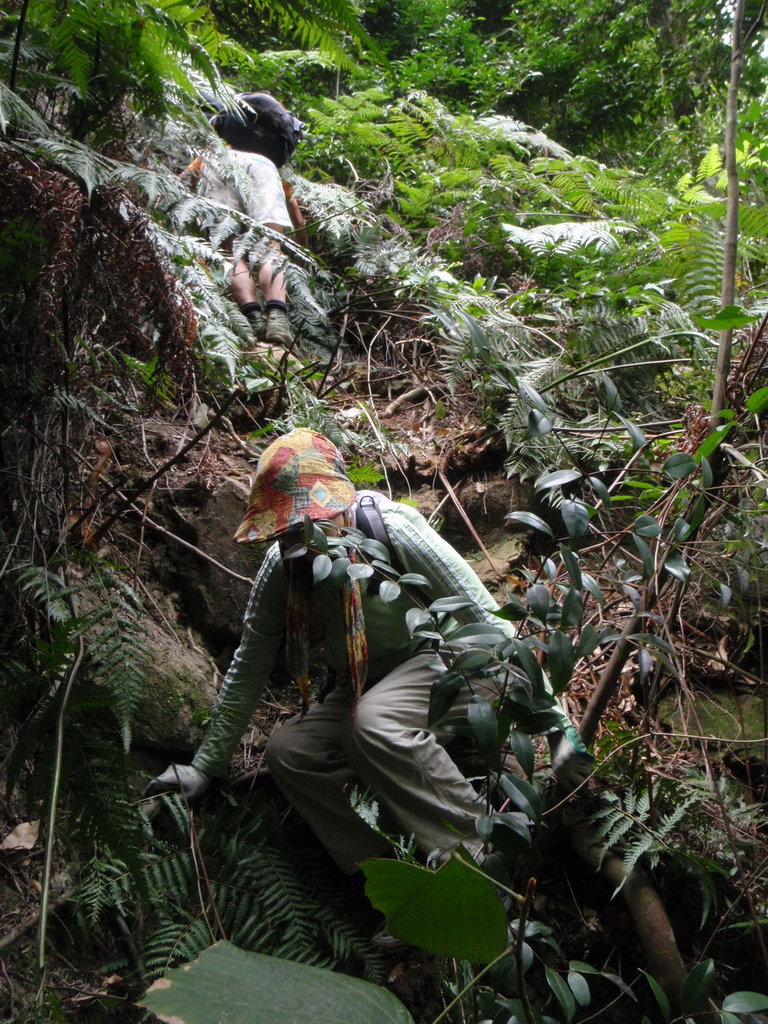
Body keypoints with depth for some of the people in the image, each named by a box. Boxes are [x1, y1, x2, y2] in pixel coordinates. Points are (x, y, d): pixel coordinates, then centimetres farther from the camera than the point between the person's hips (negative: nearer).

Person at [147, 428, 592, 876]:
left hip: (445, 660, -6)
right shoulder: (280, 567, -7)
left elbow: (487, 621, -21)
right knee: (287, 750, -17)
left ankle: (487, 862, -23)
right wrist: (204, 767, 8)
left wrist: (558, 724, -24)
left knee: (373, 722, -35)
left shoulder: (393, 529, -23)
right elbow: (248, 671, 5)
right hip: (364, 686, 6)